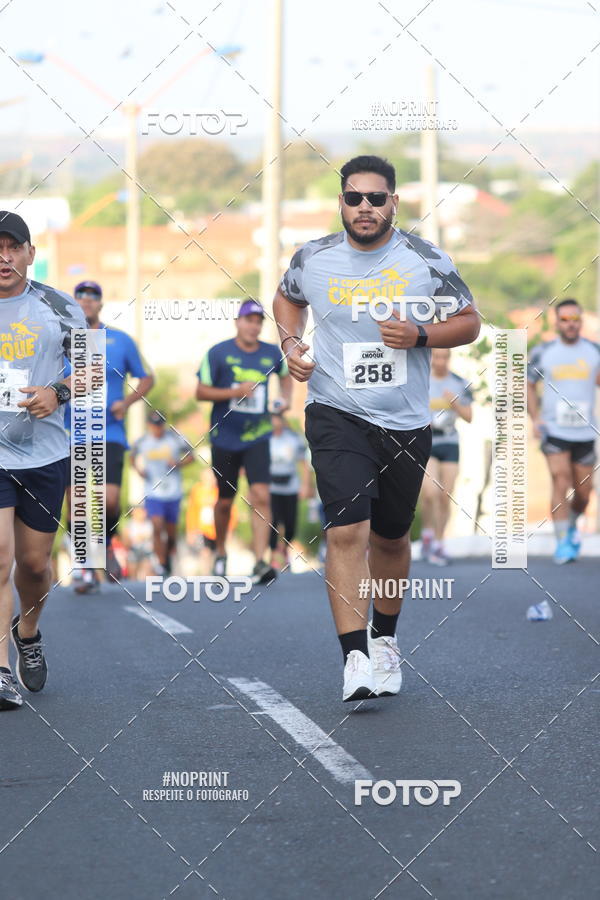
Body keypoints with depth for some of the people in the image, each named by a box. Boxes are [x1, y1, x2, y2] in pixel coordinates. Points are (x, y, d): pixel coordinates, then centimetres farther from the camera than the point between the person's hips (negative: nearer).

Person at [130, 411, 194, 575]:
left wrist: (178, 463, -14)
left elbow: (191, 456, 5)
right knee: (157, 526, -18)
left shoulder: (175, 438, -4)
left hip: (173, 493, 1)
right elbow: (132, 457, 19)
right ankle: (160, 563, -9)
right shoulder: (142, 442, 0)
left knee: (171, 531, 8)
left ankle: (168, 556, 36)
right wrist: (138, 469, 0)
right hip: (152, 492, -1)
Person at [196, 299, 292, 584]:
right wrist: (234, 392, -19)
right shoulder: (218, 353, -6)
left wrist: (286, 398, 6)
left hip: (257, 437, 1)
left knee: (261, 496, -16)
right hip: (225, 439, -1)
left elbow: (285, 375, 25)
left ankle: (260, 562, -20)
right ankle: (220, 553, 34)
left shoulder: (272, 353, 3)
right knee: (225, 501, 10)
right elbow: (201, 392, -6)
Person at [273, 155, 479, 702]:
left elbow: (469, 323, 4)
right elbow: (287, 298, 22)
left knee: (391, 536, 15)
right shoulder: (313, 259, 0)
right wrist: (291, 343, 2)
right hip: (337, 415, -1)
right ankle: (355, 658, -19)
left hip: (405, 423, 1)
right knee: (347, 531, -17)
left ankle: (385, 639, 37)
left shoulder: (426, 261, -4)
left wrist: (420, 336, -14)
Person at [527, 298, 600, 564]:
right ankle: (562, 542, -14)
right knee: (560, 481, -17)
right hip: (554, 431, -2)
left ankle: (572, 525, 38)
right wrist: (535, 417, -2)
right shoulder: (542, 353, 2)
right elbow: (529, 385, 11)